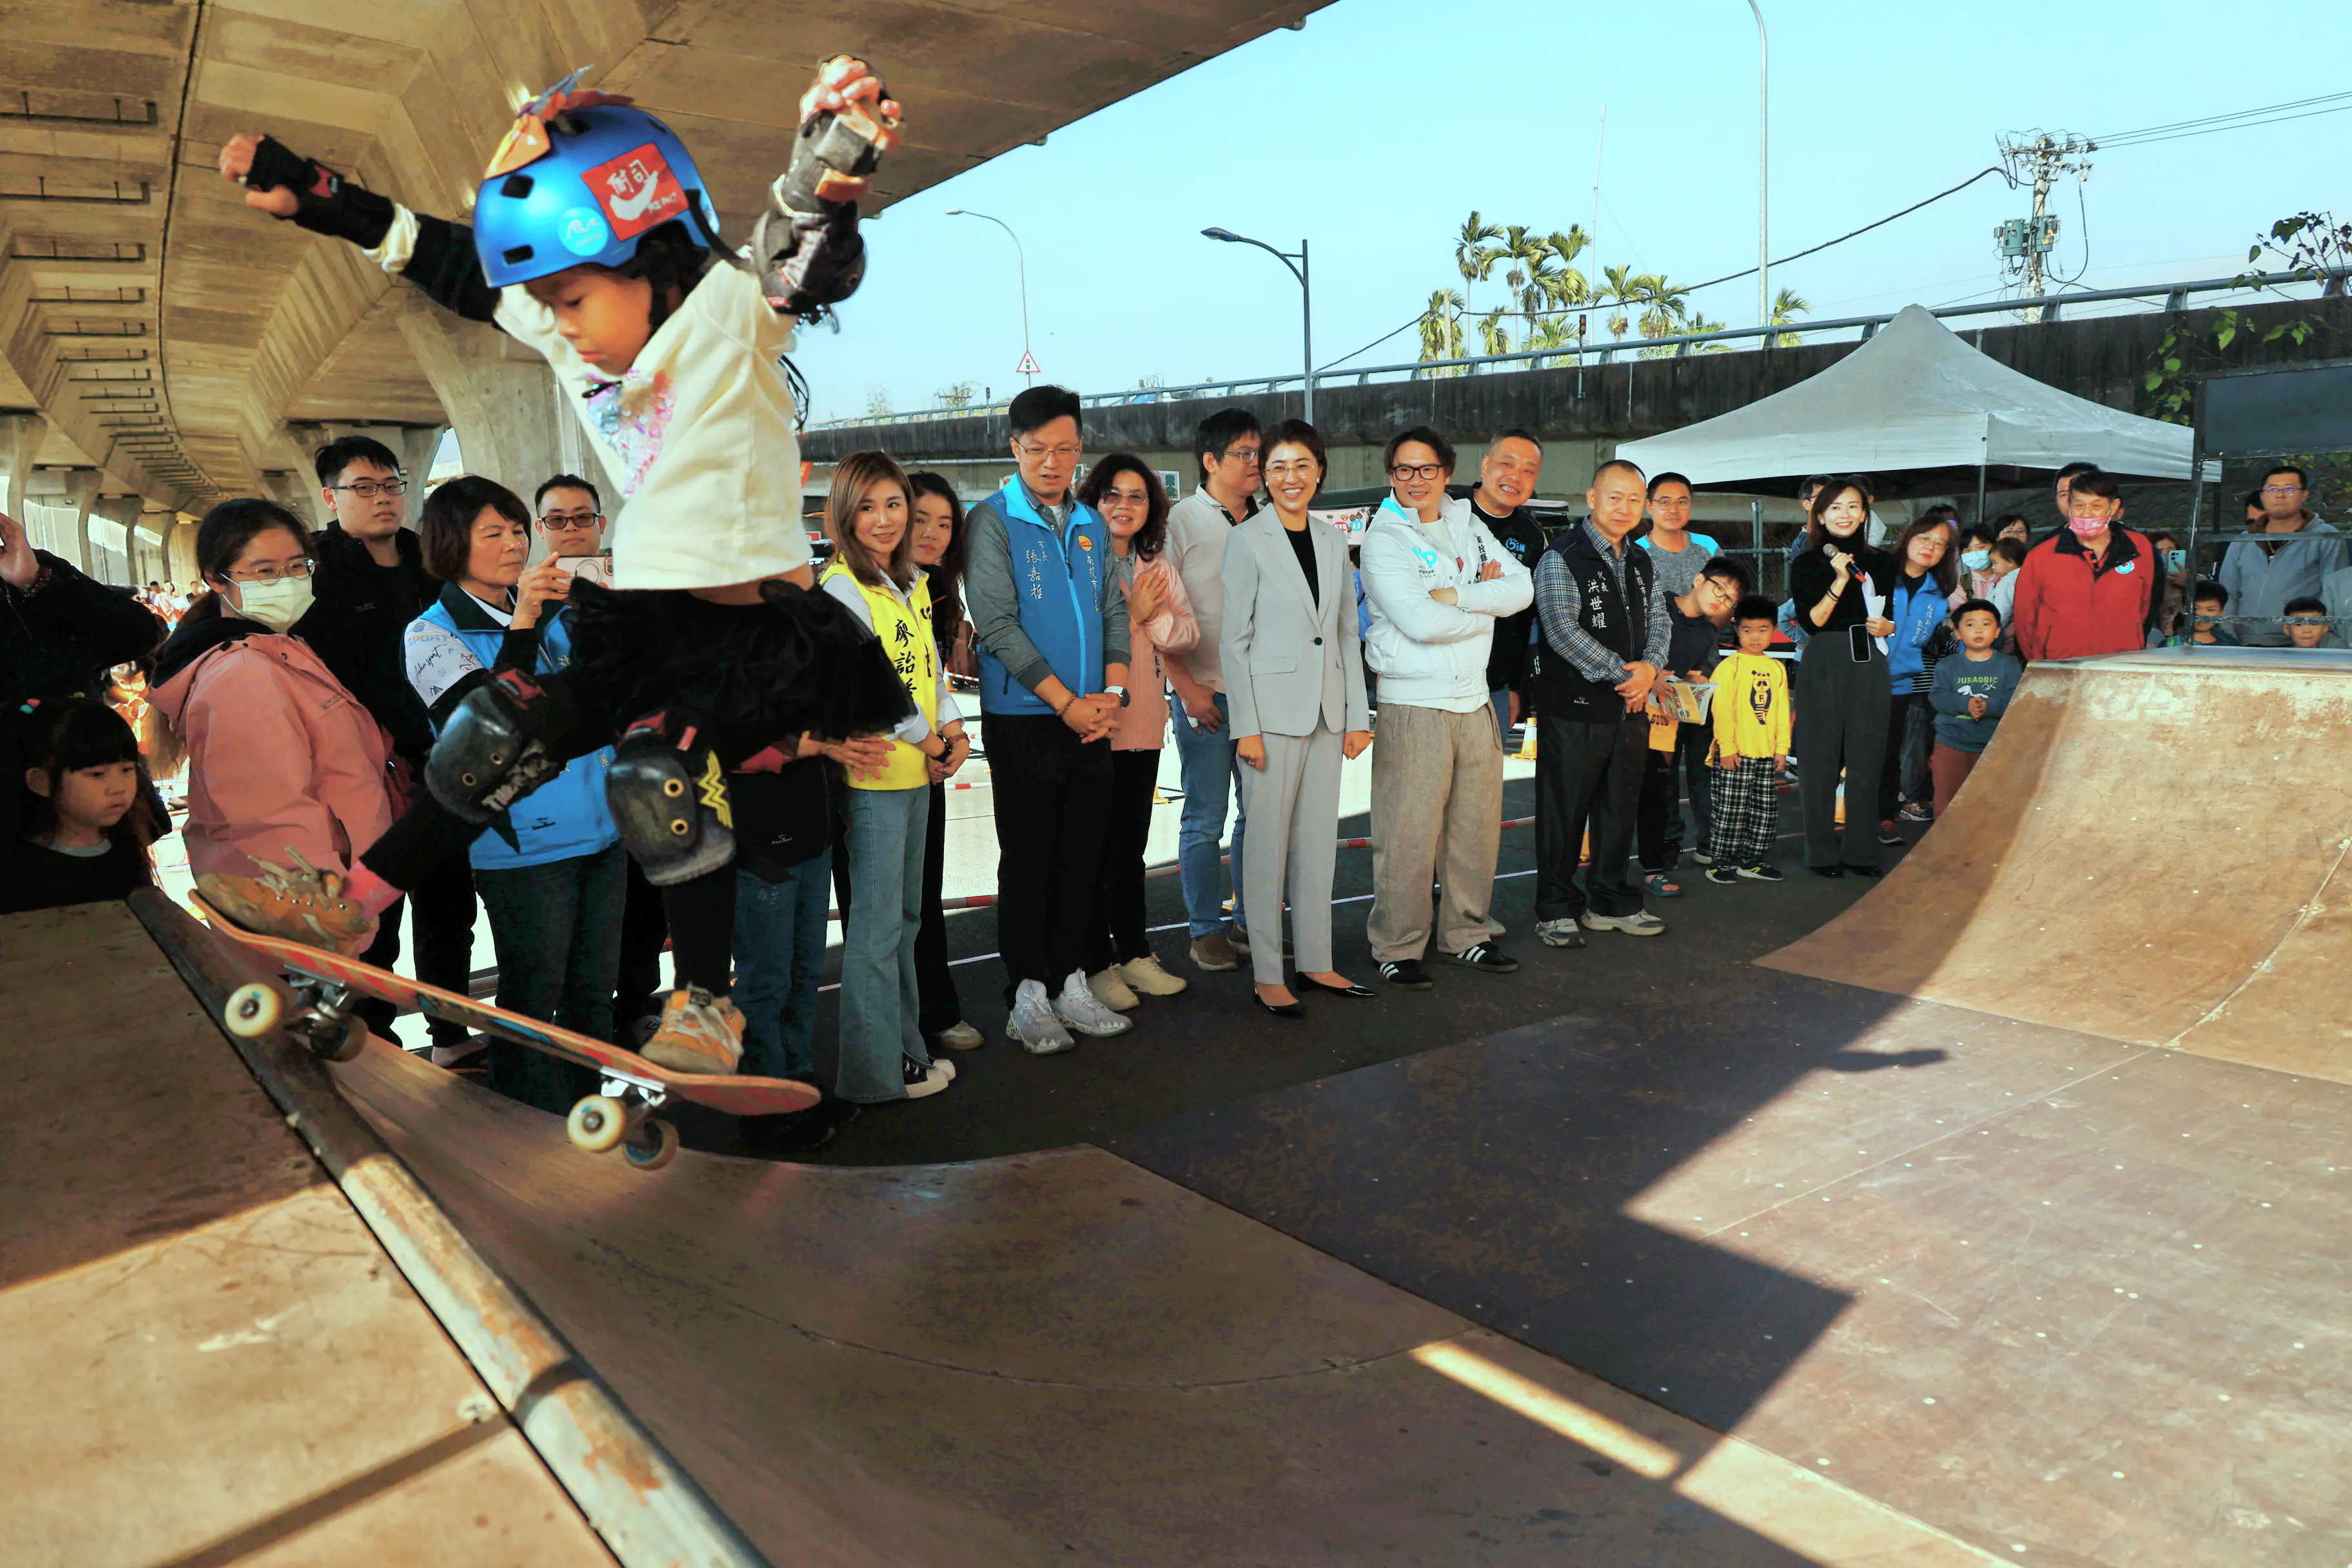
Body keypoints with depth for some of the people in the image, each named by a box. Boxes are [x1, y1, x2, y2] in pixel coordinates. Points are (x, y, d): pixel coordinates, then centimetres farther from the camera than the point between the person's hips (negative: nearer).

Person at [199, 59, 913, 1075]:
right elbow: (457, 267, 22)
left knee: (662, 772, -24)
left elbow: (808, 258, -29)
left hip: (755, 618, -8)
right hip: (642, 611, 8)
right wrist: (312, 196, 25)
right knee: (503, 733, 8)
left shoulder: (732, 308, -10)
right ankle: (354, 900, 25)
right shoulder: (570, 339, 11)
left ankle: (707, 1008, -8)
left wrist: (833, 158, -49)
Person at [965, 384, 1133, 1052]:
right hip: (1024, 719, -5)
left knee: (1083, 858, 9)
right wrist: (1066, 702, -16)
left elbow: (1114, 611, 12)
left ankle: (1071, 983, 20)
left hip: (1091, 720, 5)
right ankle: (1028, 998, 10)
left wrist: (1112, 693, -5)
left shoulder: (1091, 524, 13)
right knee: (1028, 859, 1)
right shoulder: (991, 520, -5)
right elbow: (997, 623, -13)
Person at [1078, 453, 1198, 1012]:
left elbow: (1187, 633, 7)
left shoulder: (1159, 566, 14)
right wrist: (1133, 611, -11)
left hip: (1144, 722, 6)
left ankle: (1134, 954, 25)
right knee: (1094, 846, 0)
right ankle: (1097, 965, 9)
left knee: (1131, 844, 15)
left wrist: (1154, 615, -11)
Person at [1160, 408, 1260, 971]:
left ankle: (1248, 921, 23)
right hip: (1206, 694, -5)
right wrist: (1186, 686, -12)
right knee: (1205, 820, 2)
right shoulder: (1180, 522, -3)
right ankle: (1206, 931, 13)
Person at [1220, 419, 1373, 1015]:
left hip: (1326, 710, 5)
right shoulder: (1247, 540, -5)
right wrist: (1246, 726, -13)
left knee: (1319, 840, 10)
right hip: (1273, 708, -5)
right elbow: (1233, 640, -8)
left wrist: (1358, 714, 9)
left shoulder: (1333, 540, 11)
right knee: (1269, 843, 0)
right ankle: (1268, 975, 7)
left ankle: (1316, 961, 20)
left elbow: (1347, 632, 14)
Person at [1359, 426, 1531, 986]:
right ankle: (1397, 947, 7)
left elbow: (1521, 586, 1)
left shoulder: (1468, 527, 14)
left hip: (1474, 698, 6)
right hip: (1413, 704, -6)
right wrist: (1486, 607, -4)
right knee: (1408, 834, -5)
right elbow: (1420, 622, -18)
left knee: (1477, 825, 11)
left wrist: (1453, 596, -12)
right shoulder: (1383, 539, -6)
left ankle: (1466, 934, 25)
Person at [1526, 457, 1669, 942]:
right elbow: (1562, 629, -18)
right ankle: (1557, 910, 10)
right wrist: (1624, 673, -16)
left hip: (1631, 707, 7)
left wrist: (1650, 667, -7)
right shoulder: (1562, 557, -9)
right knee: (1564, 811, -1)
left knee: (1621, 807, 15)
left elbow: (1660, 621, 15)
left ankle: (1611, 901, 28)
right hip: (1574, 707, -7)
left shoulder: (1642, 562, 15)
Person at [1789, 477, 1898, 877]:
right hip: (1823, 667, -3)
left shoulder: (1881, 562, 14)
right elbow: (1812, 621, -8)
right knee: (1821, 759, -1)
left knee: (1866, 758, 3)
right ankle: (1822, 853, 7)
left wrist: (1887, 627, -1)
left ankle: (1860, 850, 12)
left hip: (1869, 665, 3)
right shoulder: (1807, 565, 3)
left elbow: (1891, 616, 21)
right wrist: (1840, 580, -17)